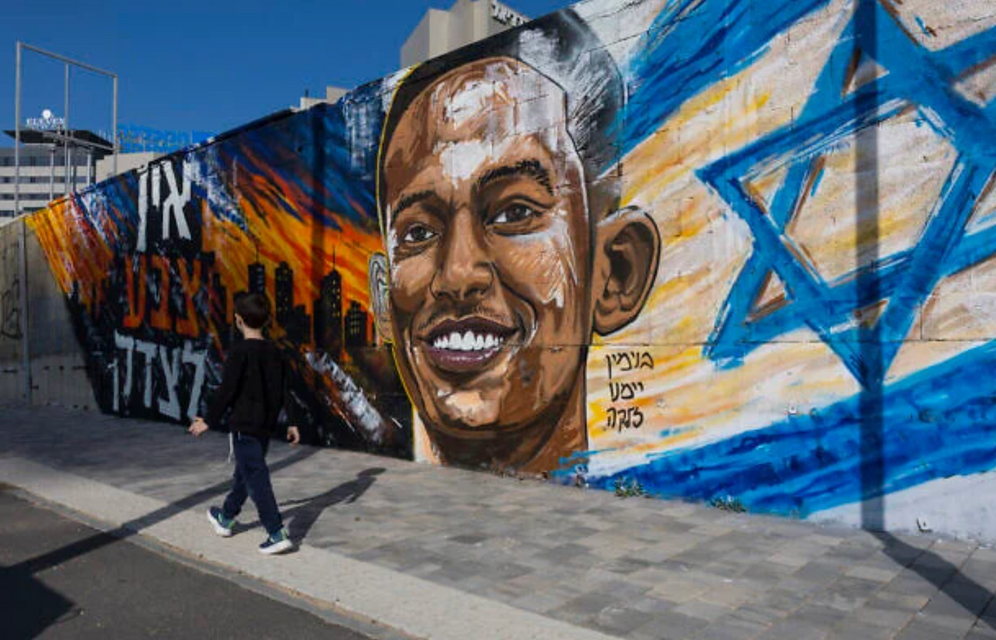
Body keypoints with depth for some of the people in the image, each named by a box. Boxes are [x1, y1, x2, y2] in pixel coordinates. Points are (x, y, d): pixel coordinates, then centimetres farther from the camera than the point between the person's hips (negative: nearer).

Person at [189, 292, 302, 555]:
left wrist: (209, 421, -5)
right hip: (266, 425, 8)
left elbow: (227, 390, -15)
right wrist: (292, 423, 12)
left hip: (244, 426, -8)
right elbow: (284, 391, 7)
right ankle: (226, 517, 41)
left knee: (256, 478, -5)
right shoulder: (275, 352, 5)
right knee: (245, 472, 22)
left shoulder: (239, 352, -15)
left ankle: (277, 534, -9)